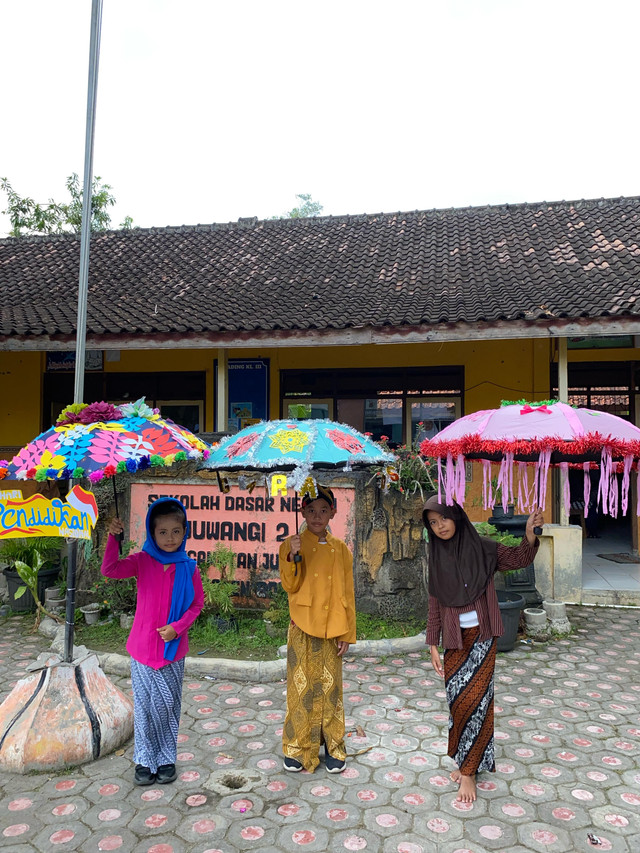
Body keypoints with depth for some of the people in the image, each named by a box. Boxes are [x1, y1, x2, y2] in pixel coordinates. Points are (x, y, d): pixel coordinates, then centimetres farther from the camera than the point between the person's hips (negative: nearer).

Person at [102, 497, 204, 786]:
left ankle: (166, 759, 30)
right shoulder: (142, 561, -8)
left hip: (173, 649, 1)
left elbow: (197, 603, 0)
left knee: (168, 705, 12)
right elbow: (110, 569, -22)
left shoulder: (187, 568, -6)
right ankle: (145, 760, 28)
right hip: (143, 648, 0)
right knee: (144, 706, 10)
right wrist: (113, 537, -34)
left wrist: (178, 627, -13)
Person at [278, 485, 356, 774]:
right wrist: (293, 557, -24)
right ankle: (298, 748, 22)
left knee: (330, 687, 9)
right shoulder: (291, 545, -2)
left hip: (331, 629, 2)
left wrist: (347, 633, 3)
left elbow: (347, 594, 5)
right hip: (302, 628, -1)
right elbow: (290, 586, -8)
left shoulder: (340, 549, 3)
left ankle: (333, 746, 25)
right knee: (301, 687, 5)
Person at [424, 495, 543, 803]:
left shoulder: (482, 548, -6)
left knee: (474, 699, -3)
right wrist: (433, 644, 6)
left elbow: (518, 559, -12)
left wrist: (529, 533, -32)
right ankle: (469, 762, 28)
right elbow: (435, 605, 6)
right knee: (457, 700, 8)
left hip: (480, 636, -3)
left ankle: (467, 770, 12)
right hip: (454, 639, 3)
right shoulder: (436, 558, 1)